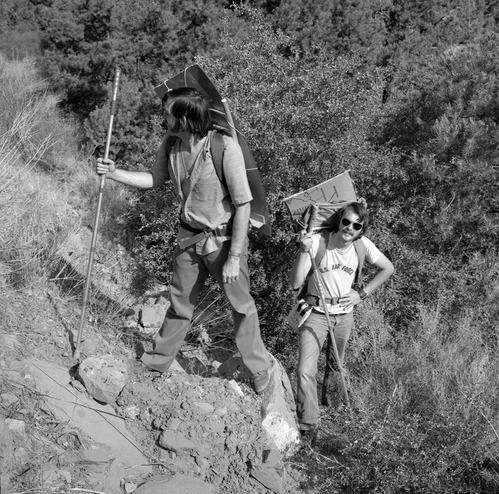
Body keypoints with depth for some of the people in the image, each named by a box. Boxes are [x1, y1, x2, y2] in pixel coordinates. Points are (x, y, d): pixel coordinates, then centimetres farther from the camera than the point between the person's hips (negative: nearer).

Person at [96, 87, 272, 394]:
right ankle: (159, 360, 36)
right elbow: (155, 180, 13)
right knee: (181, 300, 18)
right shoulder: (171, 146, -7)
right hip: (190, 236, 5)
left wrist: (234, 257, -20)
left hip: (224, 238, -5)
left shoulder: (226, 149, -26)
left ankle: (261, 368, 27)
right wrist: (115, 174, -1)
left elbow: (243, 205, -22)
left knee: (241, 305, 8)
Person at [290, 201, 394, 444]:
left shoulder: (363, 245, -10)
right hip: (316, 314, -3)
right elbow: (296, 283, -23)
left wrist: (362, 294, 0)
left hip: (344, 315, 3)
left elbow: (387, 269, 8)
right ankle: (307, 426, -2)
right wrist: (304, 251, -35)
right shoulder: (317, 241, -20)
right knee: (305, 371, -15)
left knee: (336, 366, 19)